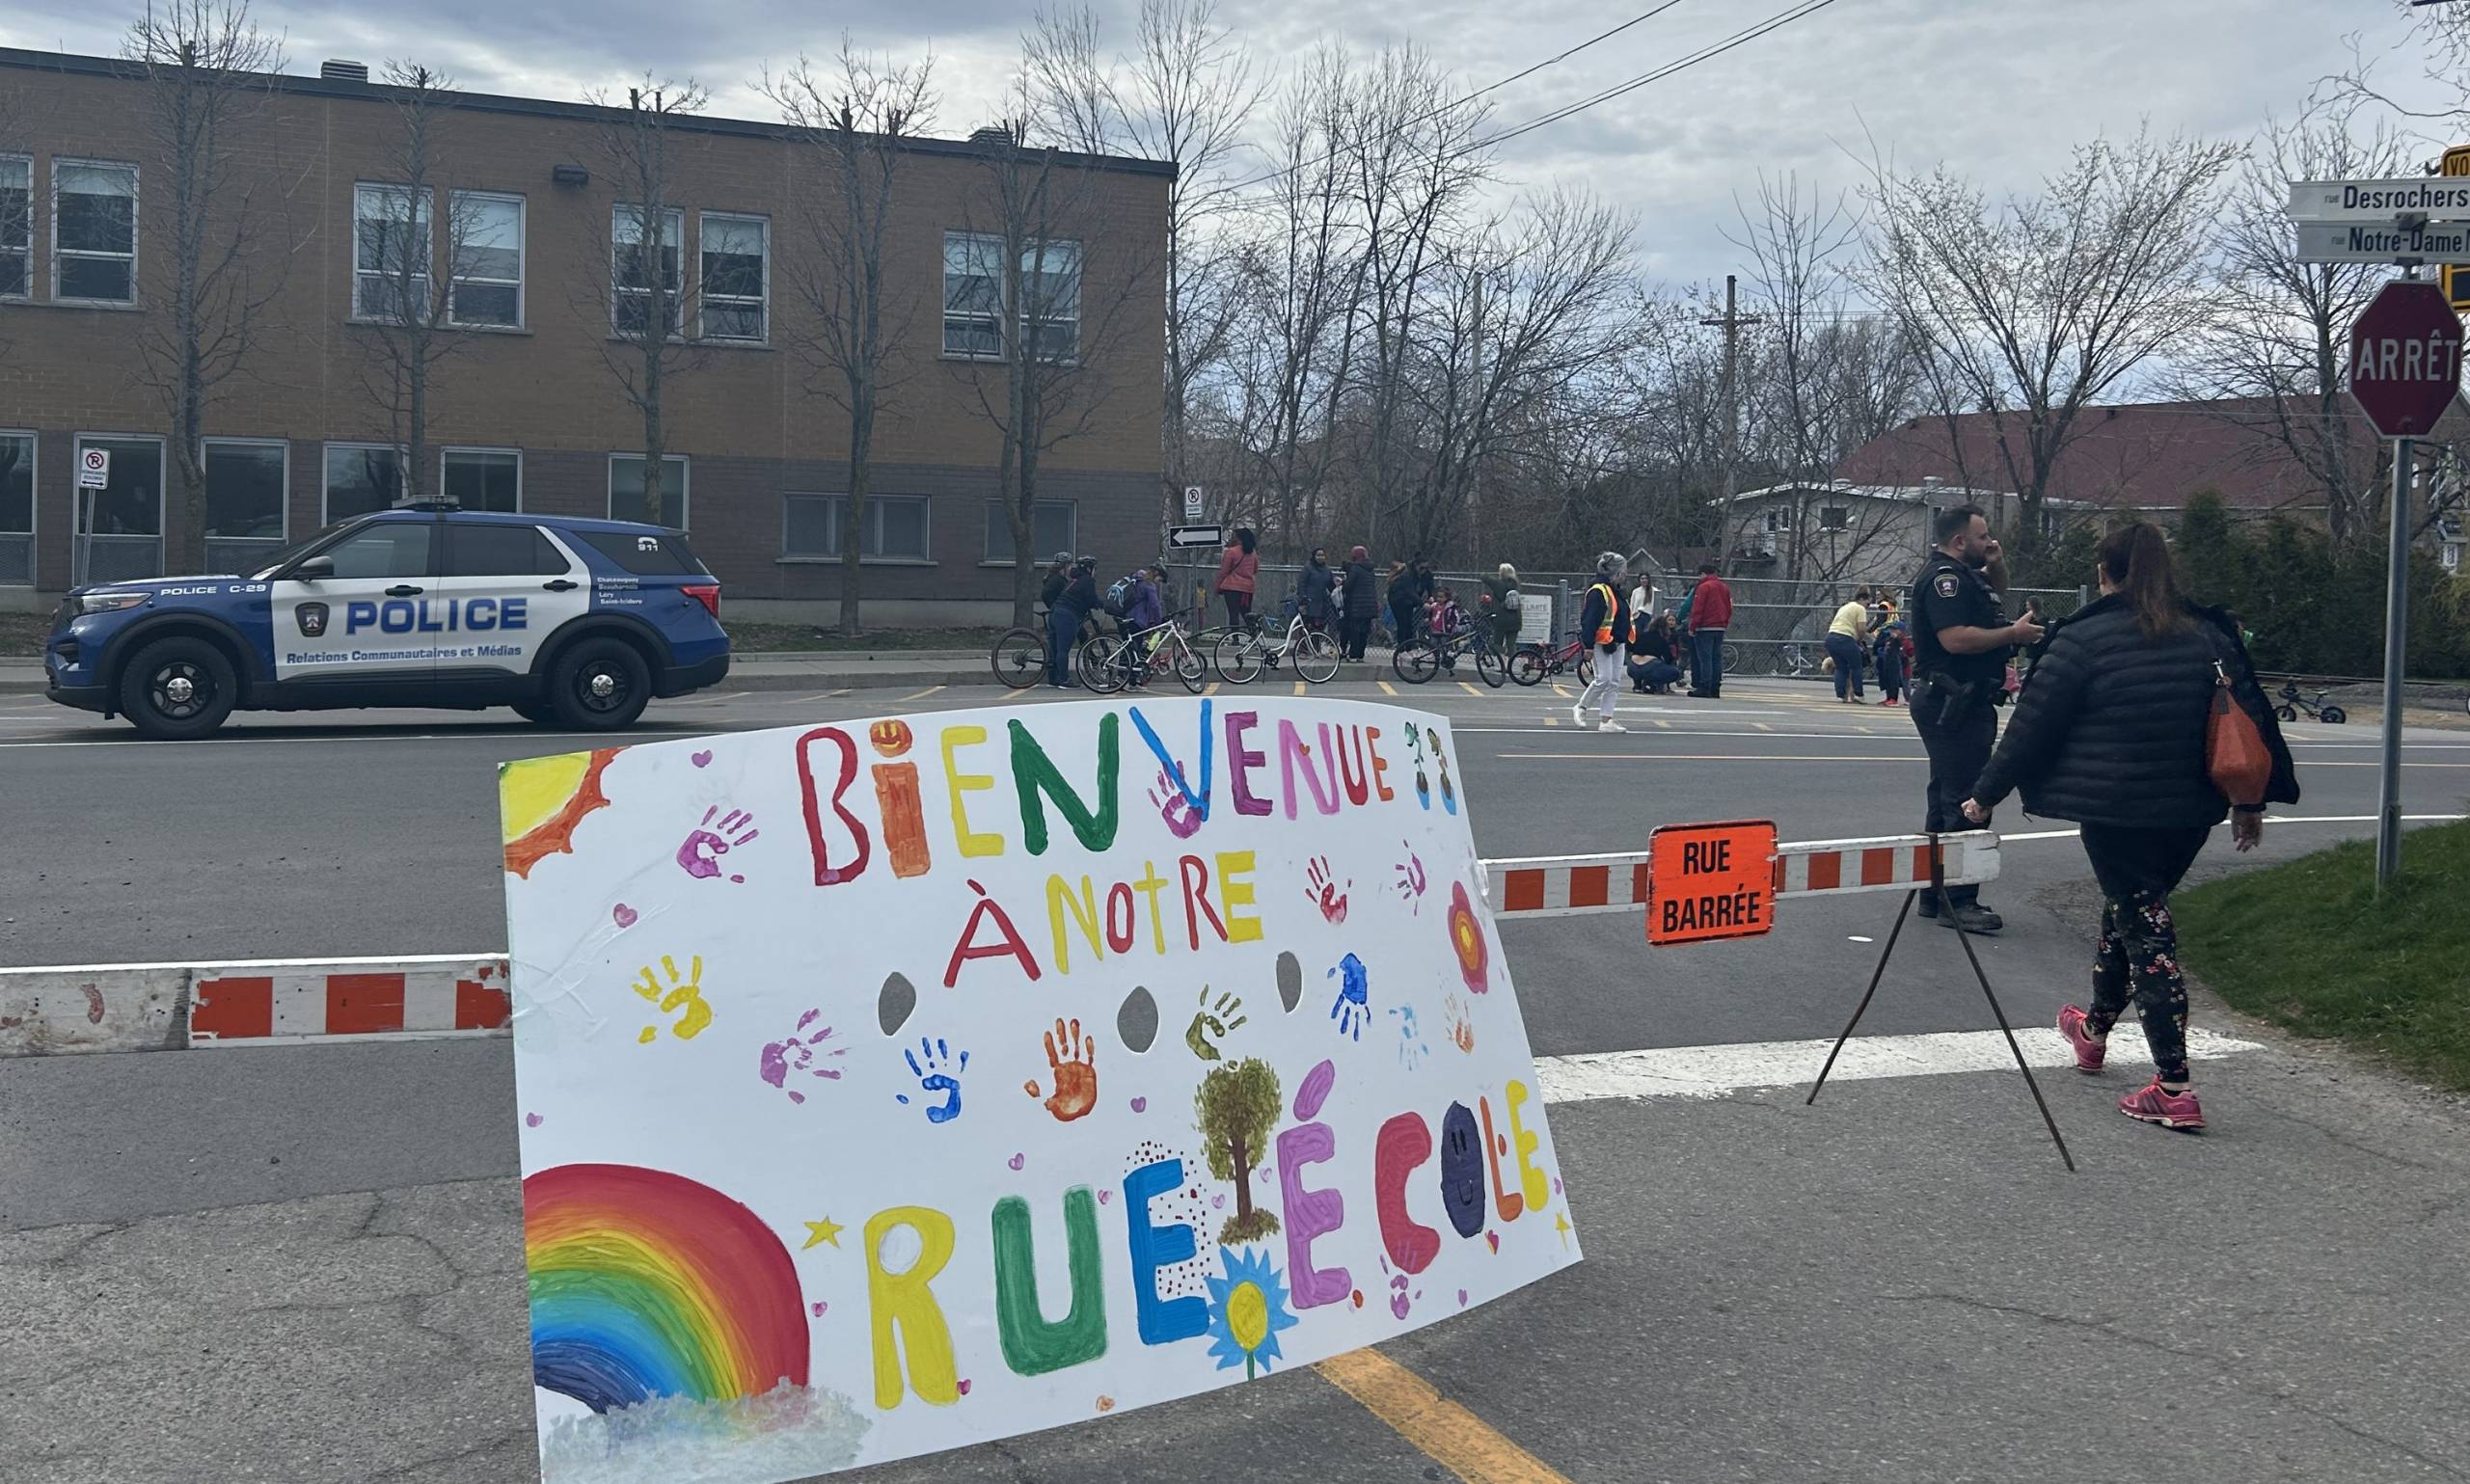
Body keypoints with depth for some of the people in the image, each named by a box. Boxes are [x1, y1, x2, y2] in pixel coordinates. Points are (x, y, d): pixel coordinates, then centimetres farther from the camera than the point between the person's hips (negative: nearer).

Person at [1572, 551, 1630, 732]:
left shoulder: (1615, 591, 17)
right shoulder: (1598, 591, -14)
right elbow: (1590, 620, -19)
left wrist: (1622, 639, 26)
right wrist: (1589, 646, -23)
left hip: (1615, 643, 10)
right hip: (1600, 643, -10)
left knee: (1614, 683, 4)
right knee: (1603, 679, -14)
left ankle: (1606, 721, 4)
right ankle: (1580, 708, 6)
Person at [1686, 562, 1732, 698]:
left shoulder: (1703, 587, -9)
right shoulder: (1725, 588, 15)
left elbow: (1697, 609, -14)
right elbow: (1729, 609, 17)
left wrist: (1692, 627, -11)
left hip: (1705, 628, -7)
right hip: (1720, 628, 7)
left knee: (1705, 658, -7)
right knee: (1716, 658, 9)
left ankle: (1704, 688, -10)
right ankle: (1715, 689, 9)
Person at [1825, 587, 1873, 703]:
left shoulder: (1844, 607, 28)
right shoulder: (1860, 609, 2)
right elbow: (1862, 629, -9)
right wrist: (1859, 641, 10)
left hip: (1830, 637, 8)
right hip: (1844, 639, -7)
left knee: (1841, 668, 14)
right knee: (1856, 667, 6)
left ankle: (1840, 695, 6)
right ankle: (1857, 695, 7)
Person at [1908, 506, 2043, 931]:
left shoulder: (1964, 574, 18)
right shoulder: (1944, 577, -15)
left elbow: (1997, 589, 38)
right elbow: (1956, 638, -27)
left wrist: (1994, 563, 16)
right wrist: (2014, 633, -17)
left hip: (1962, 703, 11)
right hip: (1953, 703, -11)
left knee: (1948, 800, 14)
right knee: (1965, 804, -12)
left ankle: (1935, 895, 21)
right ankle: (1957, 901, -10)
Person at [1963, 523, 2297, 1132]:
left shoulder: (2083, 640, -9)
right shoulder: (2207, 635, 7)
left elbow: (2031, 727, -7)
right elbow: (2251, 714, 12)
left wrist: (1985, 795, 3)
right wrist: (2250, 801, 21)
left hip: (2115, 812, -6)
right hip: (2191, 810, 6)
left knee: (2144, 929, -4)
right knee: (2129, 910, 24)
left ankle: (2174, 1090, -6)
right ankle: (2095, 1028, 44)